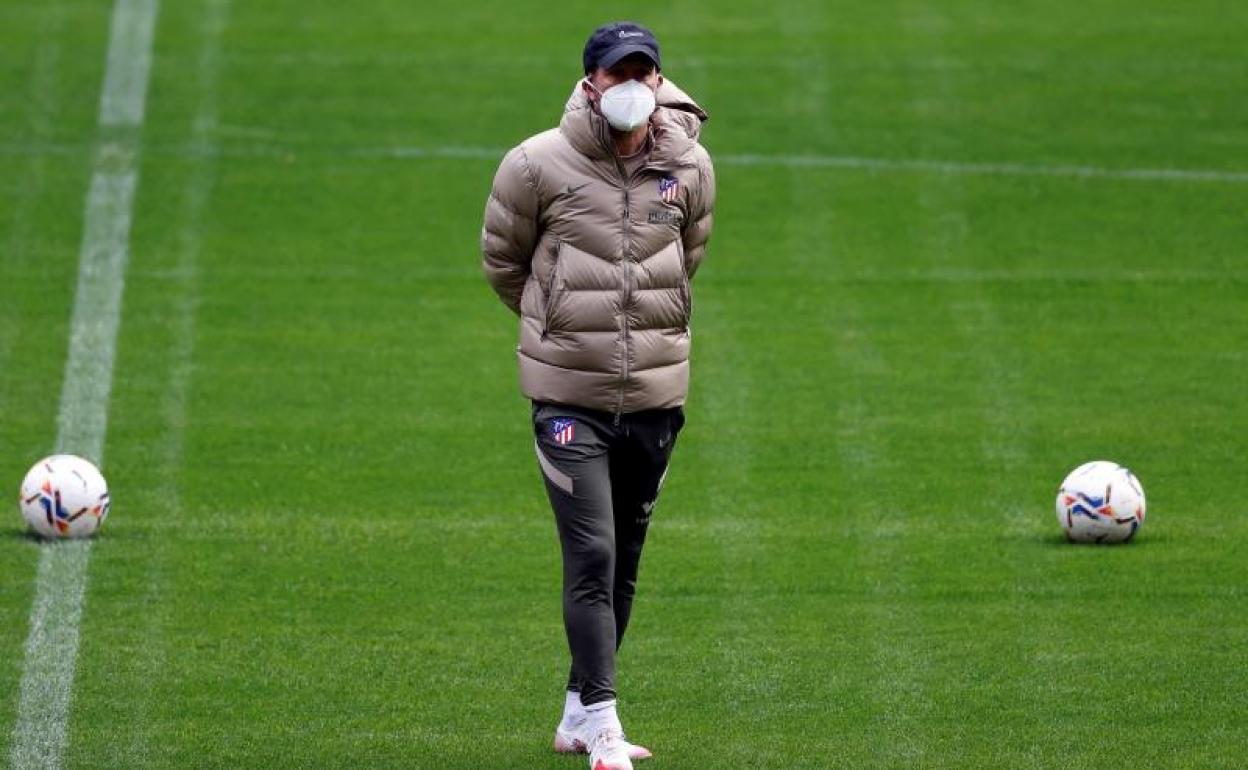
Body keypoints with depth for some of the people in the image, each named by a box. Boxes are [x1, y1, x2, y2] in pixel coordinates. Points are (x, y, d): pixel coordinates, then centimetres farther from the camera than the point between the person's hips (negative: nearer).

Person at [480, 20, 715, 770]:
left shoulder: (690, 167, -1)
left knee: (625, 561, 12)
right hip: (570, 394, -4)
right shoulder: (539, 165, -11)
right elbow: (502, 259, 6)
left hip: (657, 391, 4)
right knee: (592, 557, -12)